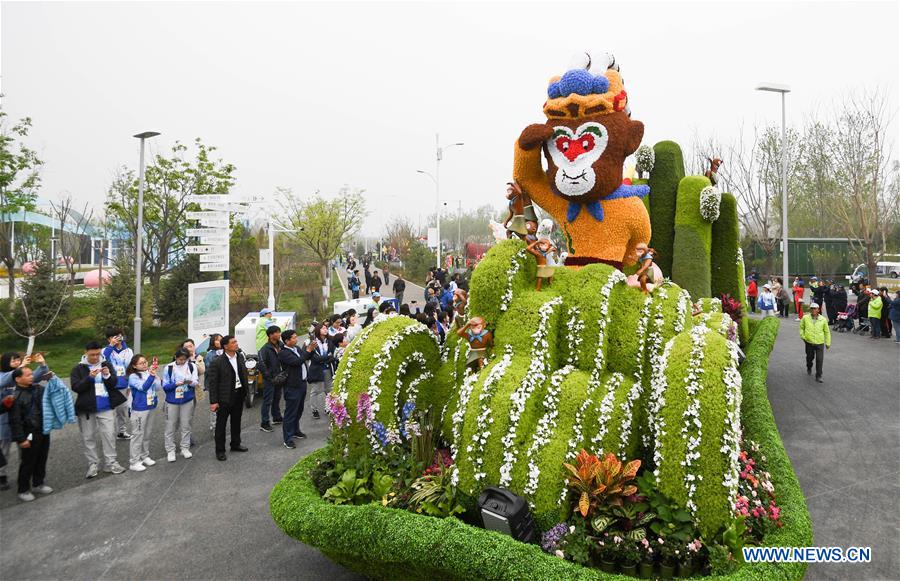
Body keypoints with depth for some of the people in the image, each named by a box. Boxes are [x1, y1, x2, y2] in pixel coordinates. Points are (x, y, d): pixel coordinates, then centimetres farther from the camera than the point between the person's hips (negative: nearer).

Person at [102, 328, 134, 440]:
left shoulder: (128, 351, 3)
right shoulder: (106, 350, -5)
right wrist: (111, 345, -29)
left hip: (124, 386, 3)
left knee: (123, 409, 14)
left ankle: (122, 431, 30)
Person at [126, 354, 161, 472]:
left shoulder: (150, 373, 2)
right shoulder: (133, 377, -12)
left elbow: (158, 387, -3)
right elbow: (143, 387, -25)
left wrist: (156, 375, -15)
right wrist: (151, 375, -31)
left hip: (151, 408, 6)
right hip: (139, 409, -6)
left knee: (147, 434, 16)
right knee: (138, 435, 0)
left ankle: (145, 456, 30)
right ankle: (134, 462, 8)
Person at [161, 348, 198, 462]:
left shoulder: (192, 366, -1)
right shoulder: (168, 368, -7)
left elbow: (196, 382, -3)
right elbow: (165, 386, -8)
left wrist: (191, 382, -26)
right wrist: (176, 384, -25)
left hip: (187, 401, 1)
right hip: (172, 401, -1)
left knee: (186, 425, 9)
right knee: (171, 426, 4)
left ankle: (185, 448, 21)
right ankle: (170, 450, 15)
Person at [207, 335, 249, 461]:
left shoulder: (240, 357, 2)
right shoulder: (218, 362, -16)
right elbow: (213, 382, -14)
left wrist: (246, 390, 9)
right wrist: (213, 401, -15)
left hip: (239, 394, 6)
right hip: (224, 397, -6)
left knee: (236, 421, 20)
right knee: (221, 424, 5)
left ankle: (235, 444, 36)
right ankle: (220, 450, 16)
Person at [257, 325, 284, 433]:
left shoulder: (280, 346, 4)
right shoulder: (265, 349, -17)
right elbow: (261, 365, -23)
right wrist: (269, 377, -18)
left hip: (279, 378, 7)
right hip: (270, 380, -7)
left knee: (277, 398, 20)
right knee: (267, 401, -2)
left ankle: (277, 417, 35)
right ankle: (264, 424, 4)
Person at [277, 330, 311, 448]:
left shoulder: (297, 348, 9)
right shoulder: (283, 353, -17)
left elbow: (307, 357, 21)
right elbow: (297, 361, -28)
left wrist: (311, 349, 1)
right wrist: (308, 350, -20)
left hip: (302, 383, 9)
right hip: (292, 386, -9)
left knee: (299, 410, 21)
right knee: (290, 412, -3)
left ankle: (295, 430, 37)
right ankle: (287, 439, 3)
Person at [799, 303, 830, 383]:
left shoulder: (823, 319, -4)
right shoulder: (805, 318, -4)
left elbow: (827, 332, 6)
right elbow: (801, 327, 12)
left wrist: (828, 343, 9)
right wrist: (803, 336, 1)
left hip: (820, 343, -1)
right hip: (809, 342, 1)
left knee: (819, 360, -7)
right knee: (809, 357, 19)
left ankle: (818, 376, 4)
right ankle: (809, 368, 49)